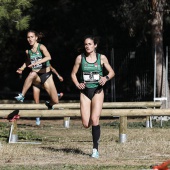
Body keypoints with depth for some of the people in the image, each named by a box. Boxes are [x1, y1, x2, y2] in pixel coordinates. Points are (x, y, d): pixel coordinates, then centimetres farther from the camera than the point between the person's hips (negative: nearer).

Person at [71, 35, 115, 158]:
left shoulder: (101, 58, 0)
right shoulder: (80, 58, 3)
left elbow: (112, 72, 7)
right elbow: (73, 73, 11)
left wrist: (106, 78, -14)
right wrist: (77, 84, -6)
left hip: (97, 91, -2)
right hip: (85, 92, 2)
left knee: (95, 120, -16)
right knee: (86, 124, -5)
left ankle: (95, 149, -8)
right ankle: (95, 124, 34)